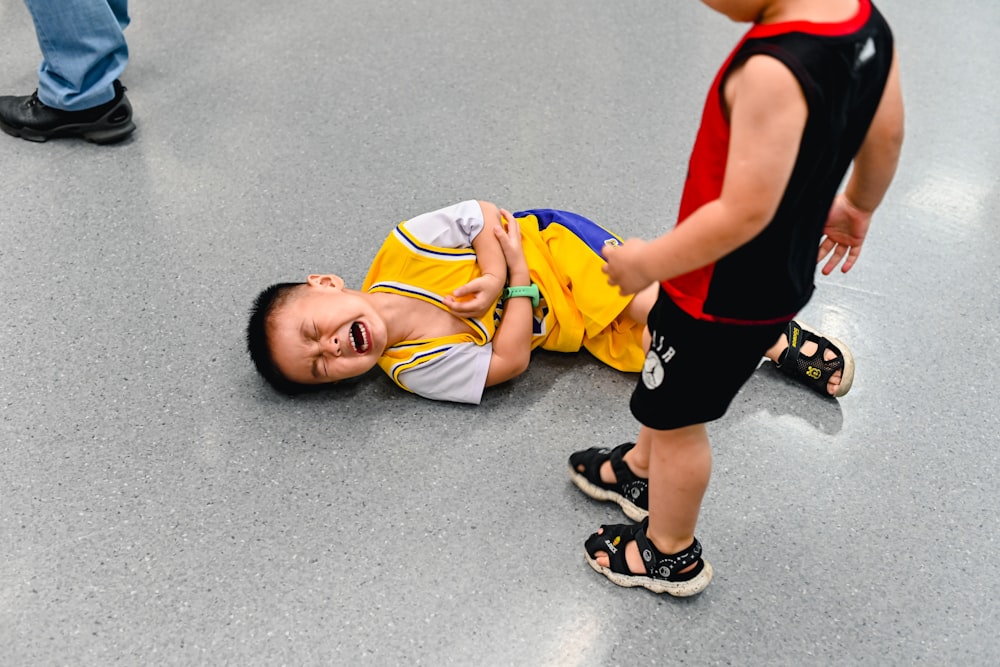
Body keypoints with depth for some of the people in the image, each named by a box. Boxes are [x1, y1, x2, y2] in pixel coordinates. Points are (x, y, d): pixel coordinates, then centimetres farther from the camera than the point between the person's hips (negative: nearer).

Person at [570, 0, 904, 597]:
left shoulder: (771, 70, -35)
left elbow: (745, 213, -33)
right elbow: (886, 135, 6)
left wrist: (649, 262, -18)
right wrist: (857, 204, 25)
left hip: (723, 296, -9)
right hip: (785, 273, 9)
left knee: (676, 415, 15)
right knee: (671, 384, 30)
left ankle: (671, 555, 39)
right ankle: (641, 469, 56)